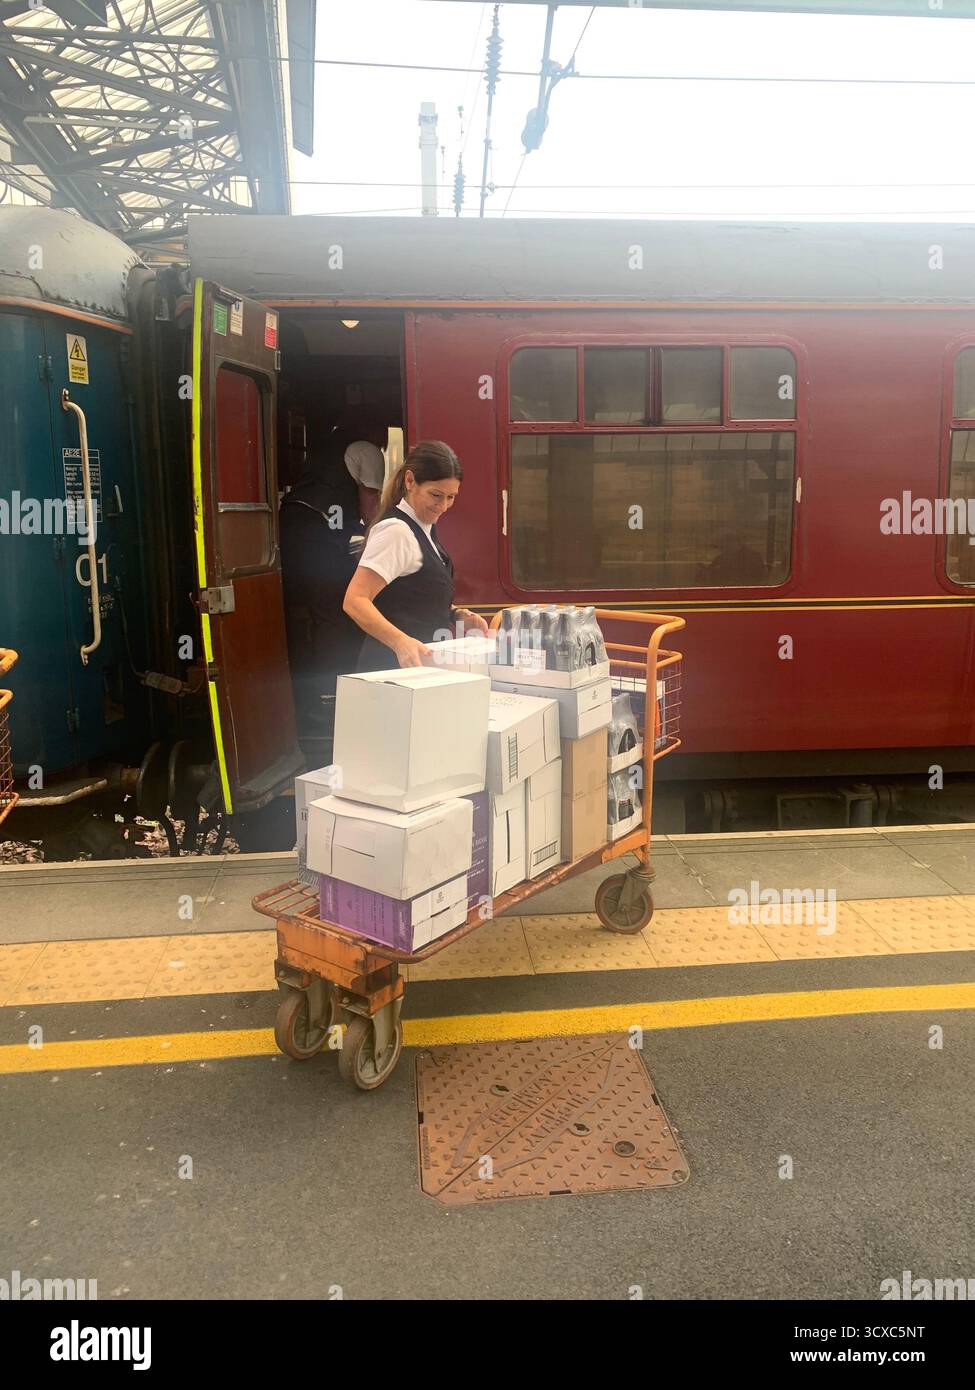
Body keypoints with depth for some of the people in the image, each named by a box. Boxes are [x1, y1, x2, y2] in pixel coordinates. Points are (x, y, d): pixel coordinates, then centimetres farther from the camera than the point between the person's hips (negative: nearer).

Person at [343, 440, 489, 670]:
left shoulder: (425, 528, 13)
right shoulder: (396, 531, -15)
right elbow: (354, 601, -24)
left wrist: (457, 616, 7)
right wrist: (400, 641, -36)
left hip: (424, 664, 9)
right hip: (393, 664, -9)